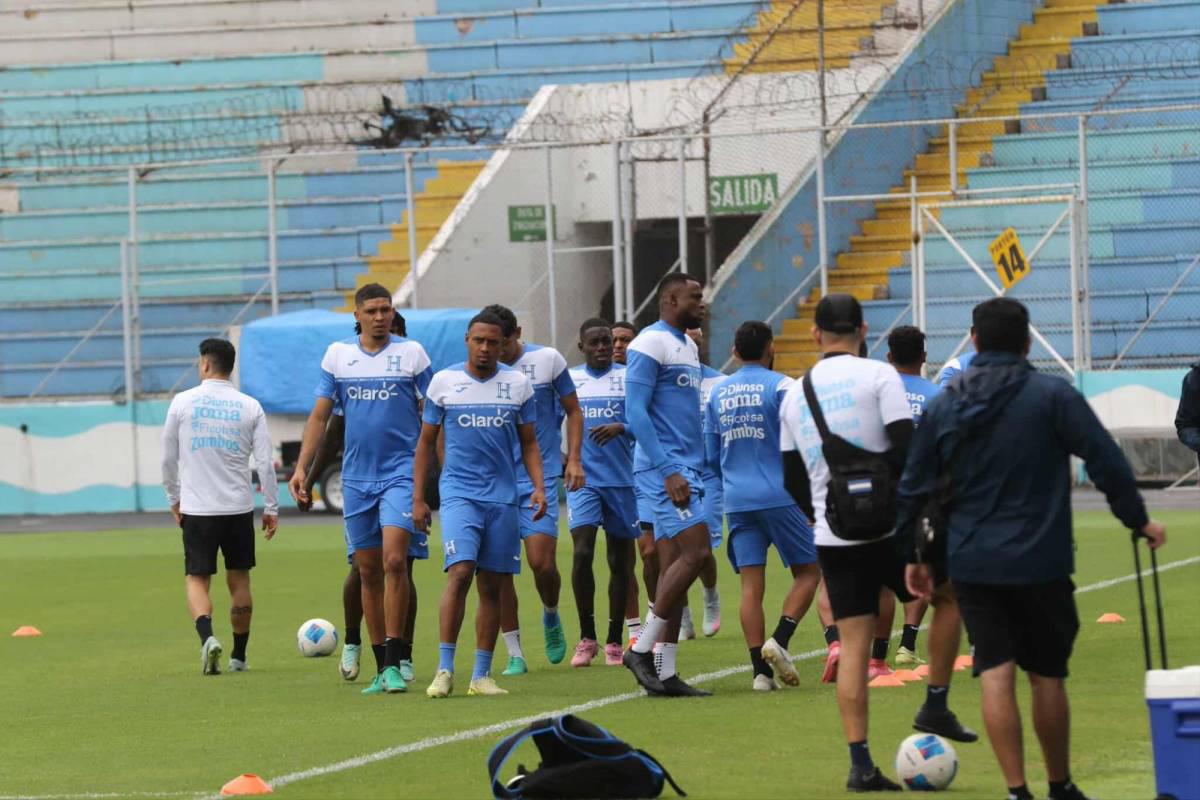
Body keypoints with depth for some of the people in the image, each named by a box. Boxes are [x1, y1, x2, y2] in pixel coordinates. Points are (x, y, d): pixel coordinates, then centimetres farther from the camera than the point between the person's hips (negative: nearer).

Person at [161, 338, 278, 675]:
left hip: (197, 508, -2)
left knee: (197, 580, 4)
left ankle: (207, 637, -22)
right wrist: (272, 508, 7)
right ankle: (238, 656, 19)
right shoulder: (250, 407, 0)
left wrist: (174, 499, 17)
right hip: (239, 508, 2)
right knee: (239, 579, 14)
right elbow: (265, 462, -2)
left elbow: (168, 458, 3)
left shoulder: (182, 402, -3)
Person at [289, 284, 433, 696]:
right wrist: (301, 468, 3)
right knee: (368, 570, 6)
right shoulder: (337, 355, 8)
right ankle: (383, 666, 13)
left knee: (394, 560, -17)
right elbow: (320, 415, 12)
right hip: (357, 476, 3)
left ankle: (396, 662, -13)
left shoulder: (411, 353, 1)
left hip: (401, 472, -3)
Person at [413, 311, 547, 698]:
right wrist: (417, 497, 5)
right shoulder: (444, 382, 2)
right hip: (459, 492, -2)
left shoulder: (518, 384, 7)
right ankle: (444, 670, -16)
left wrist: (538, 487, -1)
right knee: (459, 573, -18)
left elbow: (529, 443, 14)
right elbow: (426, 442, 8)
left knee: (492, 586, 4)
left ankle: (481, 675, 10)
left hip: (503, 497, 3)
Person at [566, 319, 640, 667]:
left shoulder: (628, 378, 3)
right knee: (582, 551, -15)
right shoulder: (568, 380, 9)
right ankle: (586, 638, -5)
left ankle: (614, 641, 13)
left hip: (622, 479, 0)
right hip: (582, 479, 0)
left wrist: (620, 428, -24)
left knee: (620, 560, 4)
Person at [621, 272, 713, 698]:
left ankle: (665, 673, 6)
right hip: (664, 467, -9)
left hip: (685, 471, 9)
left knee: (674, 566, 6)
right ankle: (641, 649, -11)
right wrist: (668, 471, -20)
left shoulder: (688, 347, 19)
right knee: (695, 552, -17)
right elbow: (636, 411, -16)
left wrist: (702, 470, 19)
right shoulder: (651, 343, -10)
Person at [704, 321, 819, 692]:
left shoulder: (717, 393, 10)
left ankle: (760, 670, -3)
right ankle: (779, 640, -12)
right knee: (807, 572, 8)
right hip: (780, 496, -4)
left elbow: (711, 456, 16)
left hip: (737, 500, 4)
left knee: (751, 584, 3)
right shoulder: (780, 386, -5)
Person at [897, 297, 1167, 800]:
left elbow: (913, 488, 9)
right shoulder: (1053, 396, -6)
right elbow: (1106, 461, -10)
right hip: (1040, 562, -2)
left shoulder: (943, 406, 5)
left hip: (972, 564, 2)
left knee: (995, 674, 1)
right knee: (1046, 675, 10)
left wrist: (913, 554, 19)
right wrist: (1137, 519, 2)